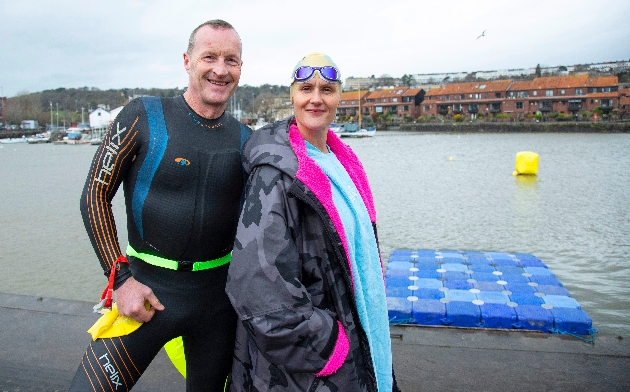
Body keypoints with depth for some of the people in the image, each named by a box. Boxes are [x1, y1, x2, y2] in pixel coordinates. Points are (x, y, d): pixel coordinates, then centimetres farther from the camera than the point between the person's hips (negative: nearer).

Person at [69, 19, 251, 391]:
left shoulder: (245, 139, 2)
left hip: (218, 296, 3)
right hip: (147, 289, -2)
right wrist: (120, 278, -11)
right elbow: (95, 197, -5)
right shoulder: (145, 116, -7)